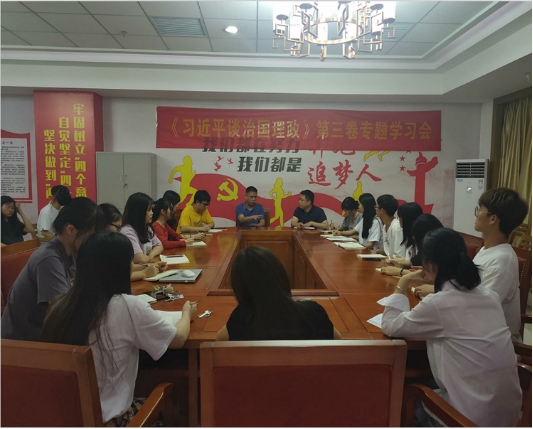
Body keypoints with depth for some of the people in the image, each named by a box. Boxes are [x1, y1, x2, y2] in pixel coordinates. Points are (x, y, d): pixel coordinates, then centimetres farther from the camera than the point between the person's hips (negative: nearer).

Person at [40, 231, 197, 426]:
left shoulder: (60, 305, -7)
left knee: (143, 403, 29)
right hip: (106, 418, -5)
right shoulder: (129, 307, -22)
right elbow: (178, 339, -6)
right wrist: (187, 314, 15)